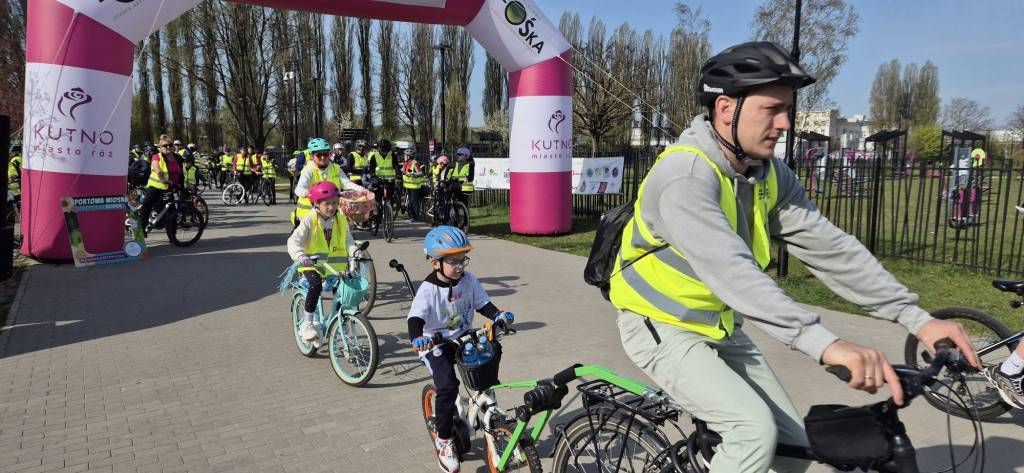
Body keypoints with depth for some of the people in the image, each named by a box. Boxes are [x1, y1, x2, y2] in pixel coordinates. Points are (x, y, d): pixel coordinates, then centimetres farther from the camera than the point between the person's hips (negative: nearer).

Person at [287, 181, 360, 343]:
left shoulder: (341, 220, 5)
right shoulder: (309, 220, -8)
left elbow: (348, 241, 5)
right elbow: (294, 240, -18)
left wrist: (355, 252, -18)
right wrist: (301, 256, -38)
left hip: (335, 266, 4)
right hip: (312, 265, -4)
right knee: (316, 285, -32)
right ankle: (307, 323, -15)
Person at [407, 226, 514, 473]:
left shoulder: (469, 280, -5)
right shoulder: (428, 290, -19)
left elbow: (482, 304, 1)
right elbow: (415, 317, -29)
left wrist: (498, 315, -20)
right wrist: (417, 337, -49)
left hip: (464, 337, 5)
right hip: (436, 343, -5)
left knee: (493, 349, -19)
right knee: (448, 386, -22)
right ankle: (443, 440, -1)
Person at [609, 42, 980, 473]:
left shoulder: (770, 175, -3)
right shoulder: (685, 176, -29)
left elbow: (828, 247, -7)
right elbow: (731, 270, -41)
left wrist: (916, 318, -14)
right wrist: (825, 344, -49)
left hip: (720, 328, 8)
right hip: (663, 328, -7)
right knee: (755, 431, -22)